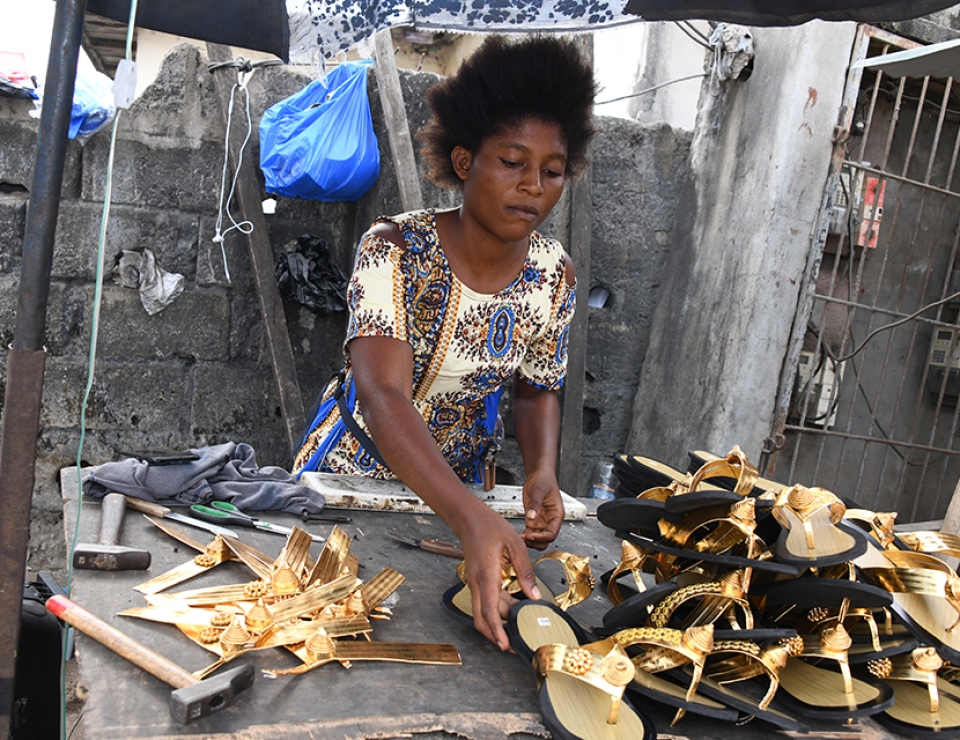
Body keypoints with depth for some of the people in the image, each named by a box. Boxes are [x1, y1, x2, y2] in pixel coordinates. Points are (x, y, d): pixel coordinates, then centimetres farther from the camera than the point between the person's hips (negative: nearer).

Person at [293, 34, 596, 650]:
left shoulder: (553, 275, -14)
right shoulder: (396, 249, -28)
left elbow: (536, 391, -1)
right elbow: (384, 396, -40)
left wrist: (543, 471, -23)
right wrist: (472, 519, -53)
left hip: (458, 478, 3)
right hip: (356, 463, -3)